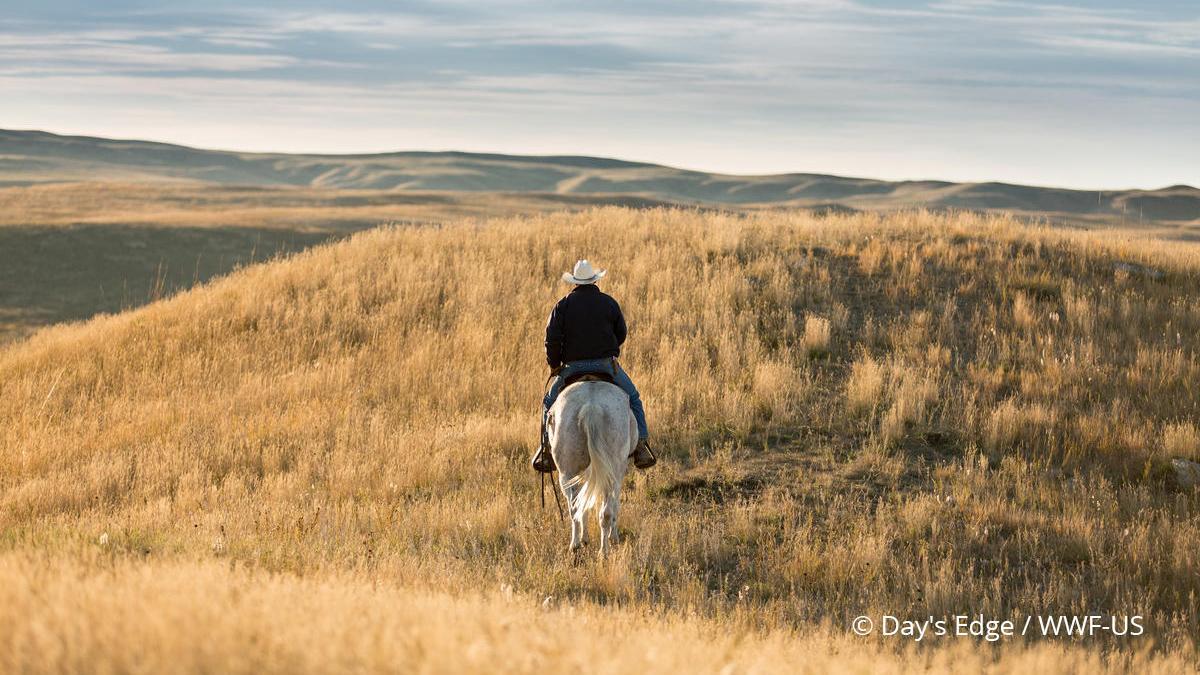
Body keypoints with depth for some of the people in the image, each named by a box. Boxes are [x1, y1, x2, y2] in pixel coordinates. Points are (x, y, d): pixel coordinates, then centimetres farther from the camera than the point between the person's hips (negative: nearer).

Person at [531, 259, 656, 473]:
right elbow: (621, 334, 9)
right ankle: (641, 444, 4)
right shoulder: (609, 303, 2)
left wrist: (554, 365, 7)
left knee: (550, 402, 20)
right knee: (633, 399, 17)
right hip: (607, 365, 0)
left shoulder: (563, 304, -2)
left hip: (573, 367, 0)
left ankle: (546, 448, 8)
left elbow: (552, 338, -7)